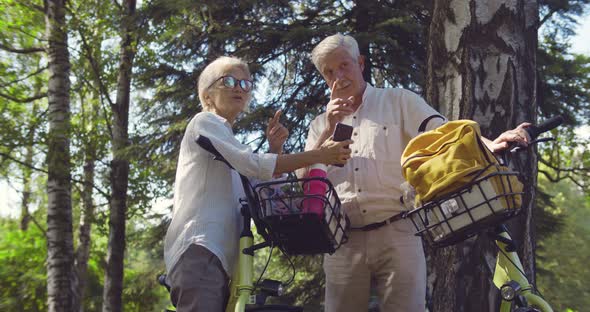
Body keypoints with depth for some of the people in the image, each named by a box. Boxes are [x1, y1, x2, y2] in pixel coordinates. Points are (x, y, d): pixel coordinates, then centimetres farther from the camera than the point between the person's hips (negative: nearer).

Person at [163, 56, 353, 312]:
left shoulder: (231, 146, 29)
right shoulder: (205, 122, 3)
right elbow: (255, 166, -13)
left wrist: (275, 148, 9)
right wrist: (319, 155, -12)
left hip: (220, 257, 9)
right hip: (198, 251, -9)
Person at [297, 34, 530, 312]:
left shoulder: (399, 101, 10)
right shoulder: (321, 125, 17)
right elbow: (303, 179, 6)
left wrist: (489, 145, -24)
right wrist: (329, 129, -4)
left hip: (397, 235, -2)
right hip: (343, 243, 3)